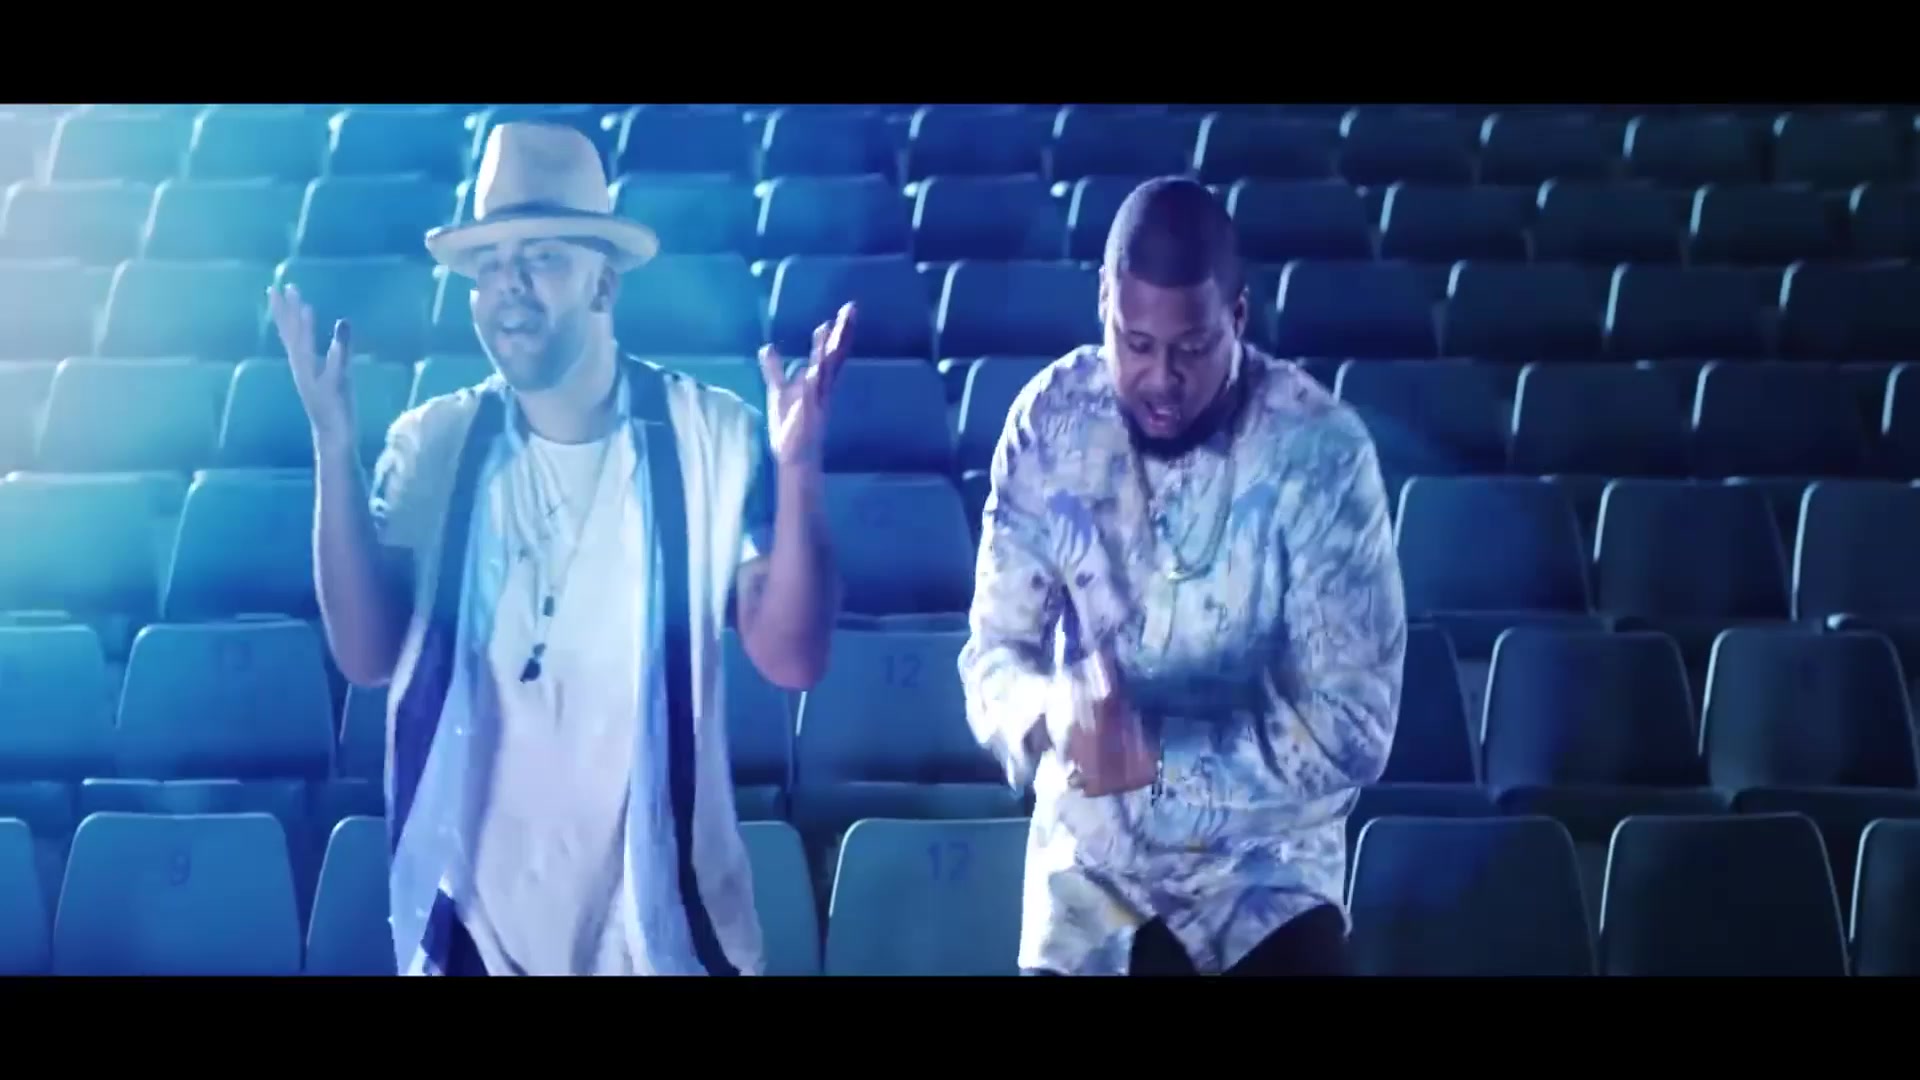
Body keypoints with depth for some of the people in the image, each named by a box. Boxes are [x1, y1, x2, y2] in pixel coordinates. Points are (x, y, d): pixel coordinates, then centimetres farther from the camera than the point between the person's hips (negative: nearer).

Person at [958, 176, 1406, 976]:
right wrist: (1050, 713, -28)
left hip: (1266, 871, -2)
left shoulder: (1320, 450, -17)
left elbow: (1350, 725, -19)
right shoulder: (1051, 420, -8)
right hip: (1091, 865, 2)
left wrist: (1154, 754, -30)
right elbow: (993, 652, -5)